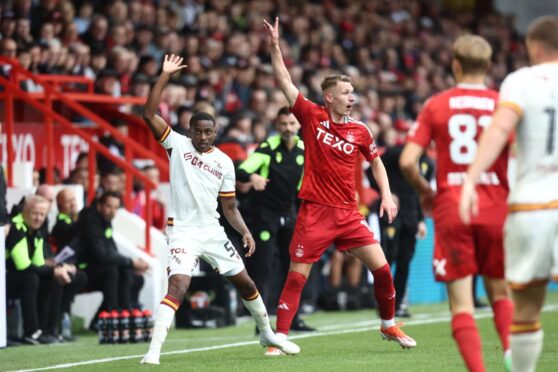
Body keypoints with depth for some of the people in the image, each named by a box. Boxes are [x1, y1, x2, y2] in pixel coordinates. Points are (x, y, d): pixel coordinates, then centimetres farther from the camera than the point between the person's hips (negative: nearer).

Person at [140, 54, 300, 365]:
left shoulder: (224, 162, 7)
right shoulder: (177, 145, -1)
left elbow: (230, 207, 13)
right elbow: (149, 115, -13)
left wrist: (245, 231, -4)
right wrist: (165, 77, -16)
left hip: (213, 231, 5)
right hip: (183, 231, -4)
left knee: (245, 282, 14)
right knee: (178, 287, -23)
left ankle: (268, 333, 36)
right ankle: (154, 350, -26)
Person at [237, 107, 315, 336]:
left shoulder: (304, 149, 2)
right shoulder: (268, 148, -14)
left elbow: (304, 187, 16)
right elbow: (241, 171, -26)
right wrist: (252, 177, -47)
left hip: (289, 214, 6)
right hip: (265, 213, -6)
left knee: (293, 266, 8)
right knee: (262, 268, -8)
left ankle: (293, 319, 18)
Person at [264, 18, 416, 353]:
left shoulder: (360, 131, 4)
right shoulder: (312, 117, -3)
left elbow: (376, 162, 19)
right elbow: (285, 81, -5)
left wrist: (387, 195, 9)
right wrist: (275, 46, -13)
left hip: (348, 212, 3)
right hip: (315, 212, -3)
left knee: (381, 267, -2)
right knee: (297, 276, -5)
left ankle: (389, 326, 18)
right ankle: (280, 337, 2)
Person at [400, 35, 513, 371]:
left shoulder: (436, 105, 1)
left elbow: (408, 161, -6)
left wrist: (425, 191, 12)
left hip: (451, 208, -1)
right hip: (495, 207, 1)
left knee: (461, 304, 1)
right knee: (501, 294, 16)